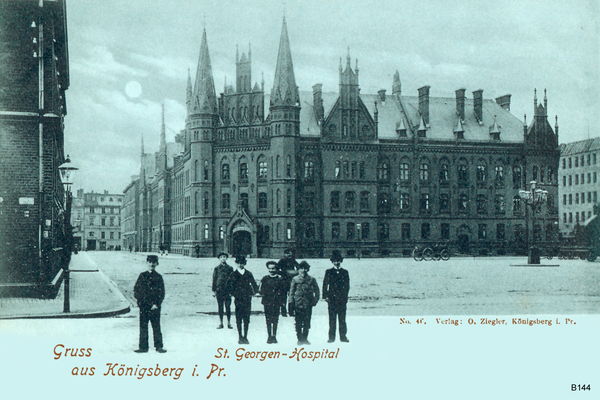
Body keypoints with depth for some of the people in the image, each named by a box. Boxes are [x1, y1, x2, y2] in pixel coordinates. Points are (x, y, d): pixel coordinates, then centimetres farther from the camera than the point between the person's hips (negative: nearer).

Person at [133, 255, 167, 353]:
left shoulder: (158, 277, 5)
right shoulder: (142, 276, 6)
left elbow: (162, 293, 3)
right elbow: (136, 291, 4)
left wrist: (156, 304, -10)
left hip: (155, 307, -1)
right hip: (144, 306, 1)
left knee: (156, 327, 0)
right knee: (143, 327, 4)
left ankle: (159, 346, 8)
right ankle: (143, 347, 11)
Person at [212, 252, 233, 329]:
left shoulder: (229, 268, 8)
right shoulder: (216, 268, 9)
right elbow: (214, 279, 9)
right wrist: (213, 290, 3)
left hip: (227, 290, -1)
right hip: (219, 290, 1)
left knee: (228, 307, -1)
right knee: (220, 307, 3)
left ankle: (229, 323, 5)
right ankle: (221, 323, 9)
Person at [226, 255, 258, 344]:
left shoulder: (249, 274, 10)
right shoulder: (233, 275, 4)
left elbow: (254, 285, 14)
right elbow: (229, 286, 4)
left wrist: (252, 293, 2)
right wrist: (235, 294, -5)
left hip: (247, 300, 1)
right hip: (238, 300, -1)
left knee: (246, 319, 0)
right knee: (239, 319, -1)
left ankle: (245, 337, 5)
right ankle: (240, 337, 4)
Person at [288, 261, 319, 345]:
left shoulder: (312, 280, 8)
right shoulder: (295, 279, 6)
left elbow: (316, 291, 13)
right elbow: (291, 291, 7)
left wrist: (315, 300, 3)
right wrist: (291, 301, -1)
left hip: (308, 304, 1)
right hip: (298, 303, -1)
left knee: (307, 322, 1)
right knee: (298, 322, -2)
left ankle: (305, 338, 11)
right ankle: (300, 339, 4)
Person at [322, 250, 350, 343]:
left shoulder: (345, 272, 10)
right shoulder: (329, 272, 7)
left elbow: (347, 286, 13)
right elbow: (325, 284, 5)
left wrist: (345, 296, 5)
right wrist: (325, 296, -2)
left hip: (342, 299, 1)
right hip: (332, 299, -1)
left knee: (342, 319, 3)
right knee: (332, 319, 1)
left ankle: (343, 336, 9)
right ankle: (331, 337, 5)